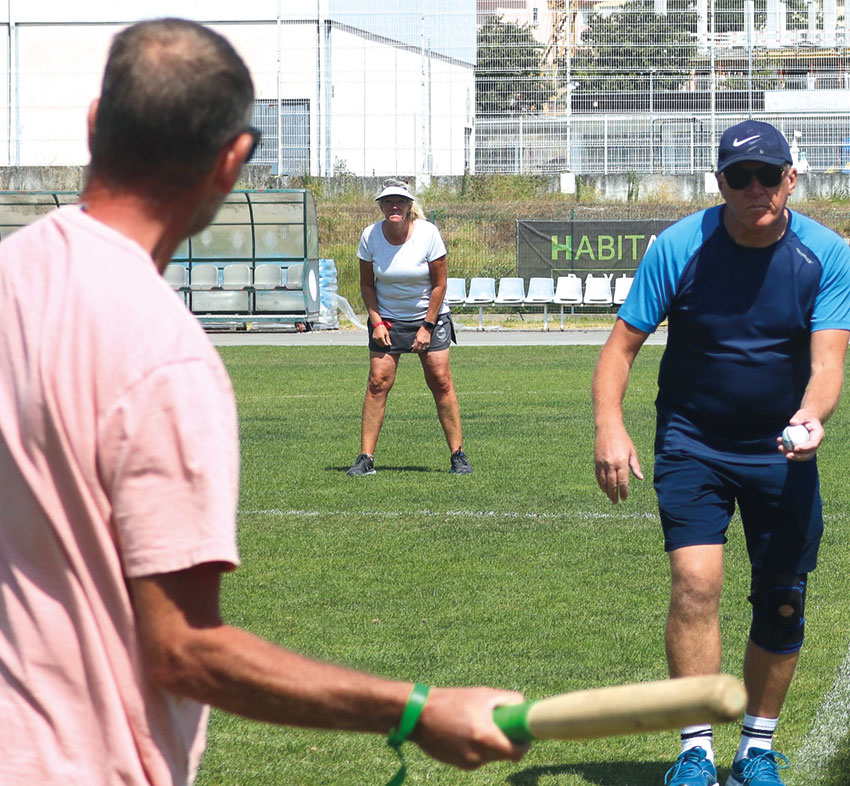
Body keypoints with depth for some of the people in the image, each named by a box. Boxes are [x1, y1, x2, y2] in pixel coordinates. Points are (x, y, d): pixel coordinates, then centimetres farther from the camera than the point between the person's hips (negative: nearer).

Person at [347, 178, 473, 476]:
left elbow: (439, 284, -8)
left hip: (428, 317, -1)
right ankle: (366, 458, -7)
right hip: (386, 319, 1)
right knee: (378, 382, -9)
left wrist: (427, 327, -11)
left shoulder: (428, 233, -14)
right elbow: (366, 284, 2)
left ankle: (458, 455, 0)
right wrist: (376, 322, -8)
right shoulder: (371, 236, -9)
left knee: (441, 382, -7)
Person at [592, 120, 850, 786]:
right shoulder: (679, 247, -12)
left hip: (782, 453, 2)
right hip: (692, 445, -2)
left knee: (782, 606, 5)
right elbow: (623, 343, -7)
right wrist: (609, 425, -23)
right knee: (695, 582, -19)